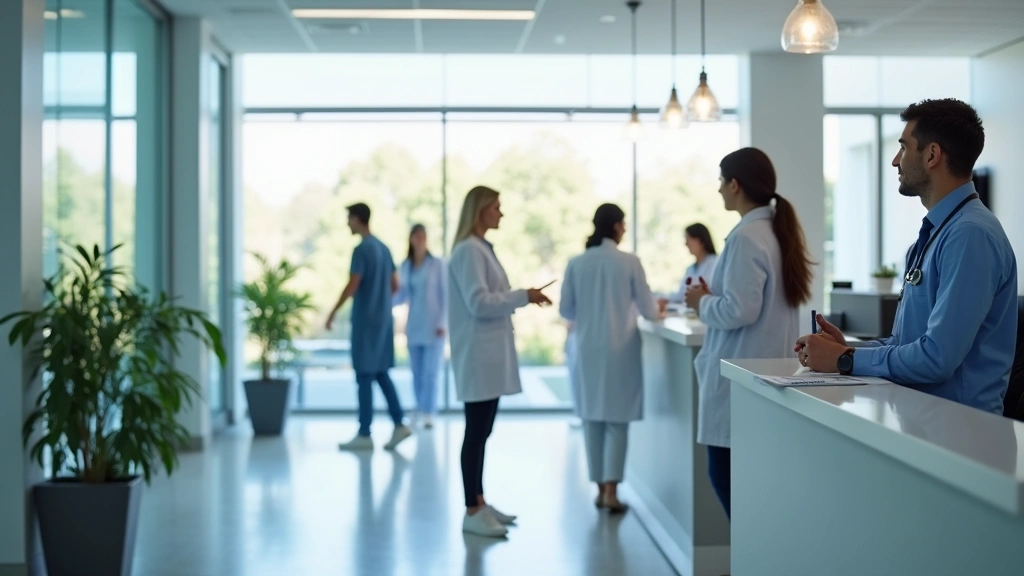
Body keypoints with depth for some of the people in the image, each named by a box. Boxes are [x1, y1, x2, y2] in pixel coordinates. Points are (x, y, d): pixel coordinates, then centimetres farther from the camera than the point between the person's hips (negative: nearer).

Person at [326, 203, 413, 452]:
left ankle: (364, 434, 1)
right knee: (381, 373, 13)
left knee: (364, 375, -3)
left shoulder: (362, 249, -14)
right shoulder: (383, 248, 12)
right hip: (383, 318, 8)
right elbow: (394, 286, 15)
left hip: (365, 319, -8)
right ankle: (399, 424, 7)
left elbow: (352, 286, -18)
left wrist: (333, 312, -9)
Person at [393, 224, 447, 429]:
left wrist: (443, 323, -11)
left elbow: (445, 295, -4)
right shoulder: (405, 266, 9)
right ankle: (420, 411, 12)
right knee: (417, 373, 5)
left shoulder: (437, 264, -2)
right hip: (413, 327, 4)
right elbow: (403, 296, 12)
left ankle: (428, 414, -5)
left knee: (430, 372, -7)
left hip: (433, 326, -4)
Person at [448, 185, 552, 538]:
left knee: (482, 432, 13)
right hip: (478, 355, -10)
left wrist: (521, 298, 8)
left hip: (490, 353, 10)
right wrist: (523, 296, -19)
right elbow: (478, 302, -21)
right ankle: (472, 512, 0)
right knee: (476, 432, -5)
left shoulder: (482, 249, 16)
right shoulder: (469, 250, -14)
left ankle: (479, 502, 21)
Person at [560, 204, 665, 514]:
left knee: (593, 419, 11)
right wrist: (658, 307, 21)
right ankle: (611, 490, -2)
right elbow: (648, 310, -2)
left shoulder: (576, 264, -2)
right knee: (617, 420, 4)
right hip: (620, 350, -2)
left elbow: (566, 310, 5)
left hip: (588, 350, 3)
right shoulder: (629, 262, -8)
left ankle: (600, 488, 16)